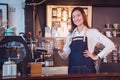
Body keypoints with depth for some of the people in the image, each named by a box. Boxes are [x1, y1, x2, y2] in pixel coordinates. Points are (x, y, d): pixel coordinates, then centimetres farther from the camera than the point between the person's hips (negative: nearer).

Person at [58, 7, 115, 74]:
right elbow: (66, 55, 10)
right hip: (72, 70, 4)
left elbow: (110, 45, -8)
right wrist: (61, 52, -10)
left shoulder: (92, 32, -3)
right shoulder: (70, 36, 9)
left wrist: (97, 56, -6)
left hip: (87, 69, -4)